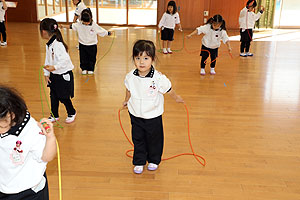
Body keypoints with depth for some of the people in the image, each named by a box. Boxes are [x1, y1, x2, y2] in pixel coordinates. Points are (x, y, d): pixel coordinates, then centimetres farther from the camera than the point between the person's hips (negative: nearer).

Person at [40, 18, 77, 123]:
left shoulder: (58, 44, -24)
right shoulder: (49, 45, 5)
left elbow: (65, 60, -30)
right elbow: (47, 60, 11)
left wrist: (54, 67, -33)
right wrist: (46, 74, 8)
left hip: (64, 75, -8)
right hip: (54, 75, 8)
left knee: (63, 97, 4)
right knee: (53, 96, 14)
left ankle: (72, 113, 28)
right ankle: (54, 116, 30)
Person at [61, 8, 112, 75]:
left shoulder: (94, 26, -13)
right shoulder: (79, 25, -7)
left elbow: (102, 31, -7)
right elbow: (71, 26, -2)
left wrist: (108, 33, -11)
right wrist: (64, 26, -8)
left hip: (92, 45, -1)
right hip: (82, 45, 2)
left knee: (92, 58, 8)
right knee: (83, 58, 9)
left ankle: (91, 69, 24)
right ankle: (84, 69, 25)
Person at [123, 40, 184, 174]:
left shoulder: (159, 78, -25)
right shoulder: (130, 77, -13)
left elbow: (168, 90, -7)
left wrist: (177, 98, 9)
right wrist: (126, 100, 25)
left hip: (153, 116, -2)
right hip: (135, 115, 3)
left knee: (154, 140, 16)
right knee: (138, 139, 16)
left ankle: (154, 160, 40)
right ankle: (139, 162, 36)